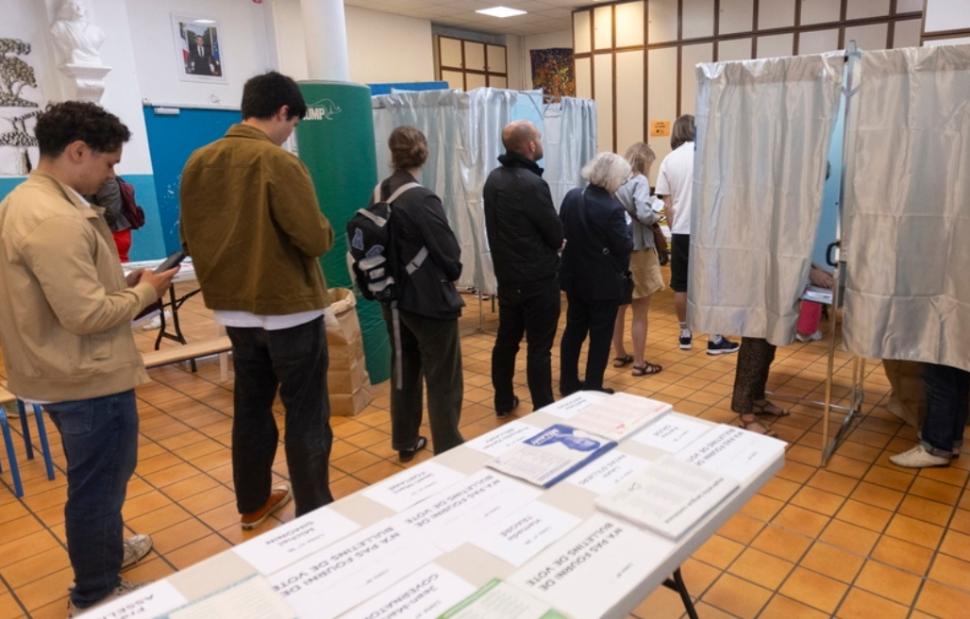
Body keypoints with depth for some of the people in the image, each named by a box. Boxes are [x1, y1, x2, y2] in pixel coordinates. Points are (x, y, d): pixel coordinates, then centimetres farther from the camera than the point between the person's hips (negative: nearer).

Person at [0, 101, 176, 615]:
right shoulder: (54, 219, -26)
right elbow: (86, 313, -29)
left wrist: (124, 283, 6)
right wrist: (144, 291, -13)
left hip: (69, 373, 10)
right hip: (88, 379, -10)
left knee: (104, 475, 28)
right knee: (98, 484, 8)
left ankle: (107, 550, 49)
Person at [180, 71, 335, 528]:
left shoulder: (197, 162, 3)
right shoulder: (278, 163, -18)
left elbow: (190, 238, 10)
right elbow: (316, 240, -20)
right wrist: (325, 228, 1)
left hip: (234, 309, 7)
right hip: (289, 309, -6)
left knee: (250, 406, 19)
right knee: (306, 414, 5)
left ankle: (253, 503, 32)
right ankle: (314, 514, 14)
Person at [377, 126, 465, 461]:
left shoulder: (379, 194, 1)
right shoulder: (422, 199, -20)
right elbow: (450, 254, -15)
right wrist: (451, 274, 6)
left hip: (394, 298, 7)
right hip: (430, 301, -7)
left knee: (405, 371, 20)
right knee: (443, 380, 5)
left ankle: (405, 441, 32)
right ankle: (448, 450, 15)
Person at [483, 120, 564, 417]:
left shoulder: (493, 179, 5)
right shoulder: (532, 184, -20)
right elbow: (556, 234, -13)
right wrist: (549, 248, 9)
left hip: (506, 274, 8)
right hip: (538, 278, -8)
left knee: (506, 340, 17)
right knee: (539, 347, 0)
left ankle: (503, 401, 30)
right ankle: (543, 411, 8)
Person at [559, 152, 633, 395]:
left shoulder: (572, 196, -3)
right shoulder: (613, 208, -22)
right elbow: (625, 247, -14)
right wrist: (627, 228, 3)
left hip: (575, 276, 6)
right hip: (604, 282, -6)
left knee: (574, 328, 17)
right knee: (600, 335, 7)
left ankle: (568, 382, 26)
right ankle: (593, 388, 15)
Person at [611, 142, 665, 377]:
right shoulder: (639, 181, -14)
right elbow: (644, 215, -25)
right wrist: (656, 215, -5)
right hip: (637, 249, -7)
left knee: (618, 306, 18)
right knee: (640, 311, 3)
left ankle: (619, 354, 29)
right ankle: (639, 363, 10)